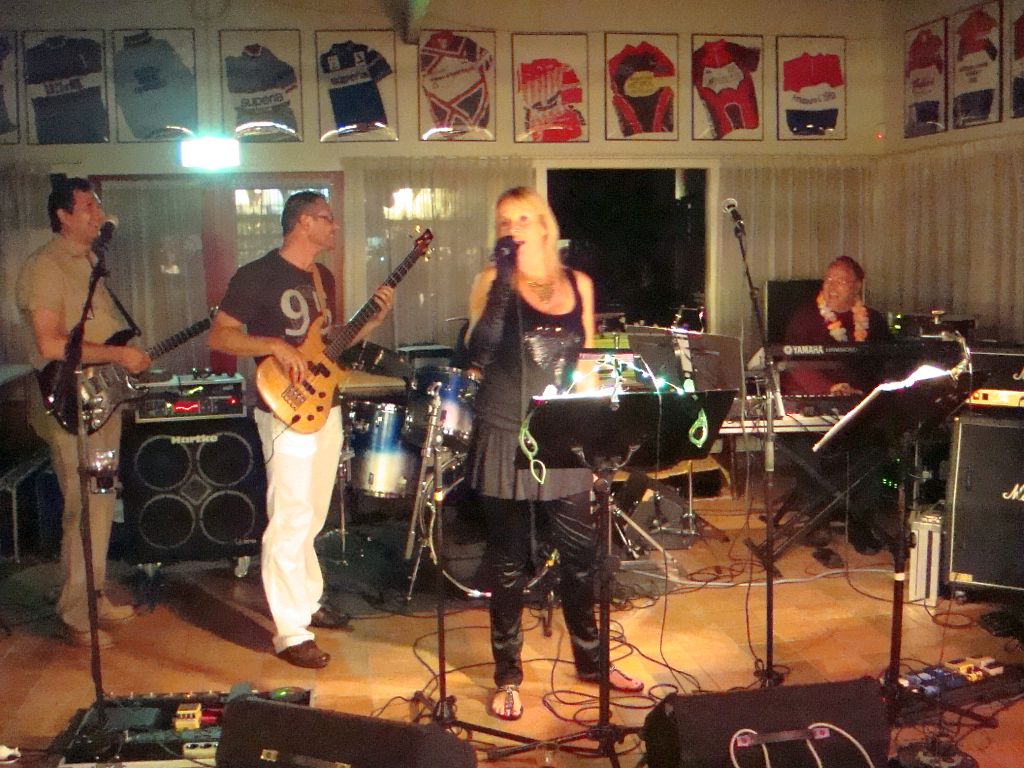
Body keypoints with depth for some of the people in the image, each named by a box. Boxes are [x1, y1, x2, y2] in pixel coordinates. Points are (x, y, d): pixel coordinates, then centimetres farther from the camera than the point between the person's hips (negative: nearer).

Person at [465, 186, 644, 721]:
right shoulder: (492, 282, -3)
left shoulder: (578, 284, 7)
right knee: (508, 561, 6)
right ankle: (507, 676, 21)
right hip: (506, 437, -3)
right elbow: (479, 353, -18)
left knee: (580, 552, 10)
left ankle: (590, 659, 31)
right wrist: (503, 283, -24)